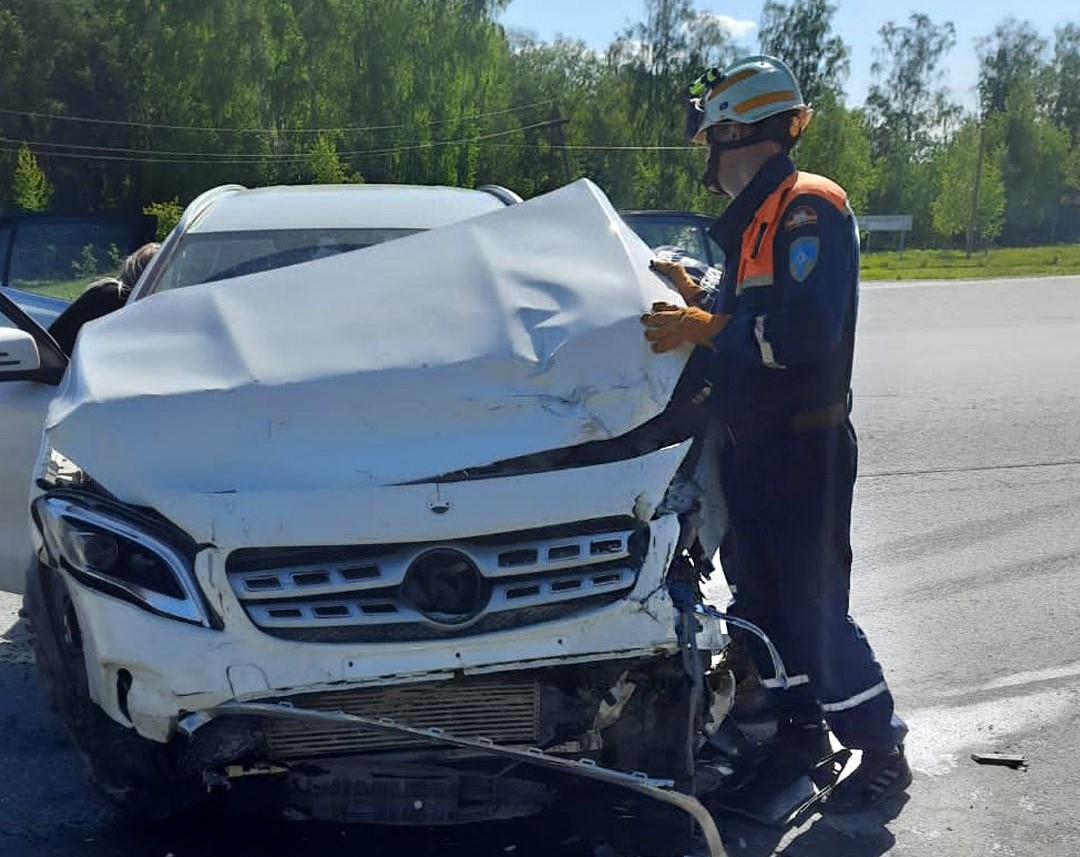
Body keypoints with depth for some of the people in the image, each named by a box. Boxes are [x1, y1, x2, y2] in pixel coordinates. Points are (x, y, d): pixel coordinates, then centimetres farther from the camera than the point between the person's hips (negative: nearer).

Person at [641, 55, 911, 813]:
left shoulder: (811, 208, -15)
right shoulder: (752, 222, 14)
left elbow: (809, 330, -27)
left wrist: (708, 330, -22)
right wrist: (694, 300, 3)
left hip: (802, 446, -9)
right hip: (748, 443, 9)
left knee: (815, 608, -3)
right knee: (760, 599, 16)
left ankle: (883, 752, 13)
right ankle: (799, 728, 31)